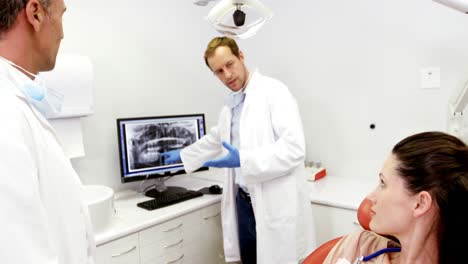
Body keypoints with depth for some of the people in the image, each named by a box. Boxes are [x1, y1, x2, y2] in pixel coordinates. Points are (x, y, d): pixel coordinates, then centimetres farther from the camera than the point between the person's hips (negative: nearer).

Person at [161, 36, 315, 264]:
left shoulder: (274, 91, -13)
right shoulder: (231, 103, 12)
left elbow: (294, 147, -22)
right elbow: (215, 140, 28)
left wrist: (243, 160, -27)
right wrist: (182, 155, 35)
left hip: (275, 204, -7)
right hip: (243, 201, 7)